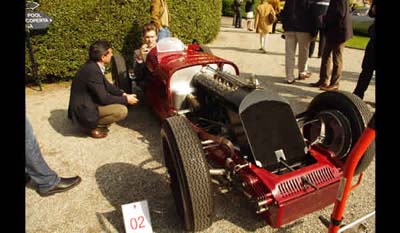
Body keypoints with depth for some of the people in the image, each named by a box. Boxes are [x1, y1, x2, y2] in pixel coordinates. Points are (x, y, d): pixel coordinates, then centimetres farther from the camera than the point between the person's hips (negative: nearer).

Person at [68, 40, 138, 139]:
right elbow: (103, 98, -23)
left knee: (119, 98, 15)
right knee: (122, 110, -18)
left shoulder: (93, 65, 1)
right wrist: (126, 100, -13)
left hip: (86, 103, 10)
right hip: (83, 111, -9)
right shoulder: (92, 70, -26)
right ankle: (94, 126, -3)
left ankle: (95, 122, 12)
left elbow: (106, 85, 12)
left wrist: (123, 94, 1)